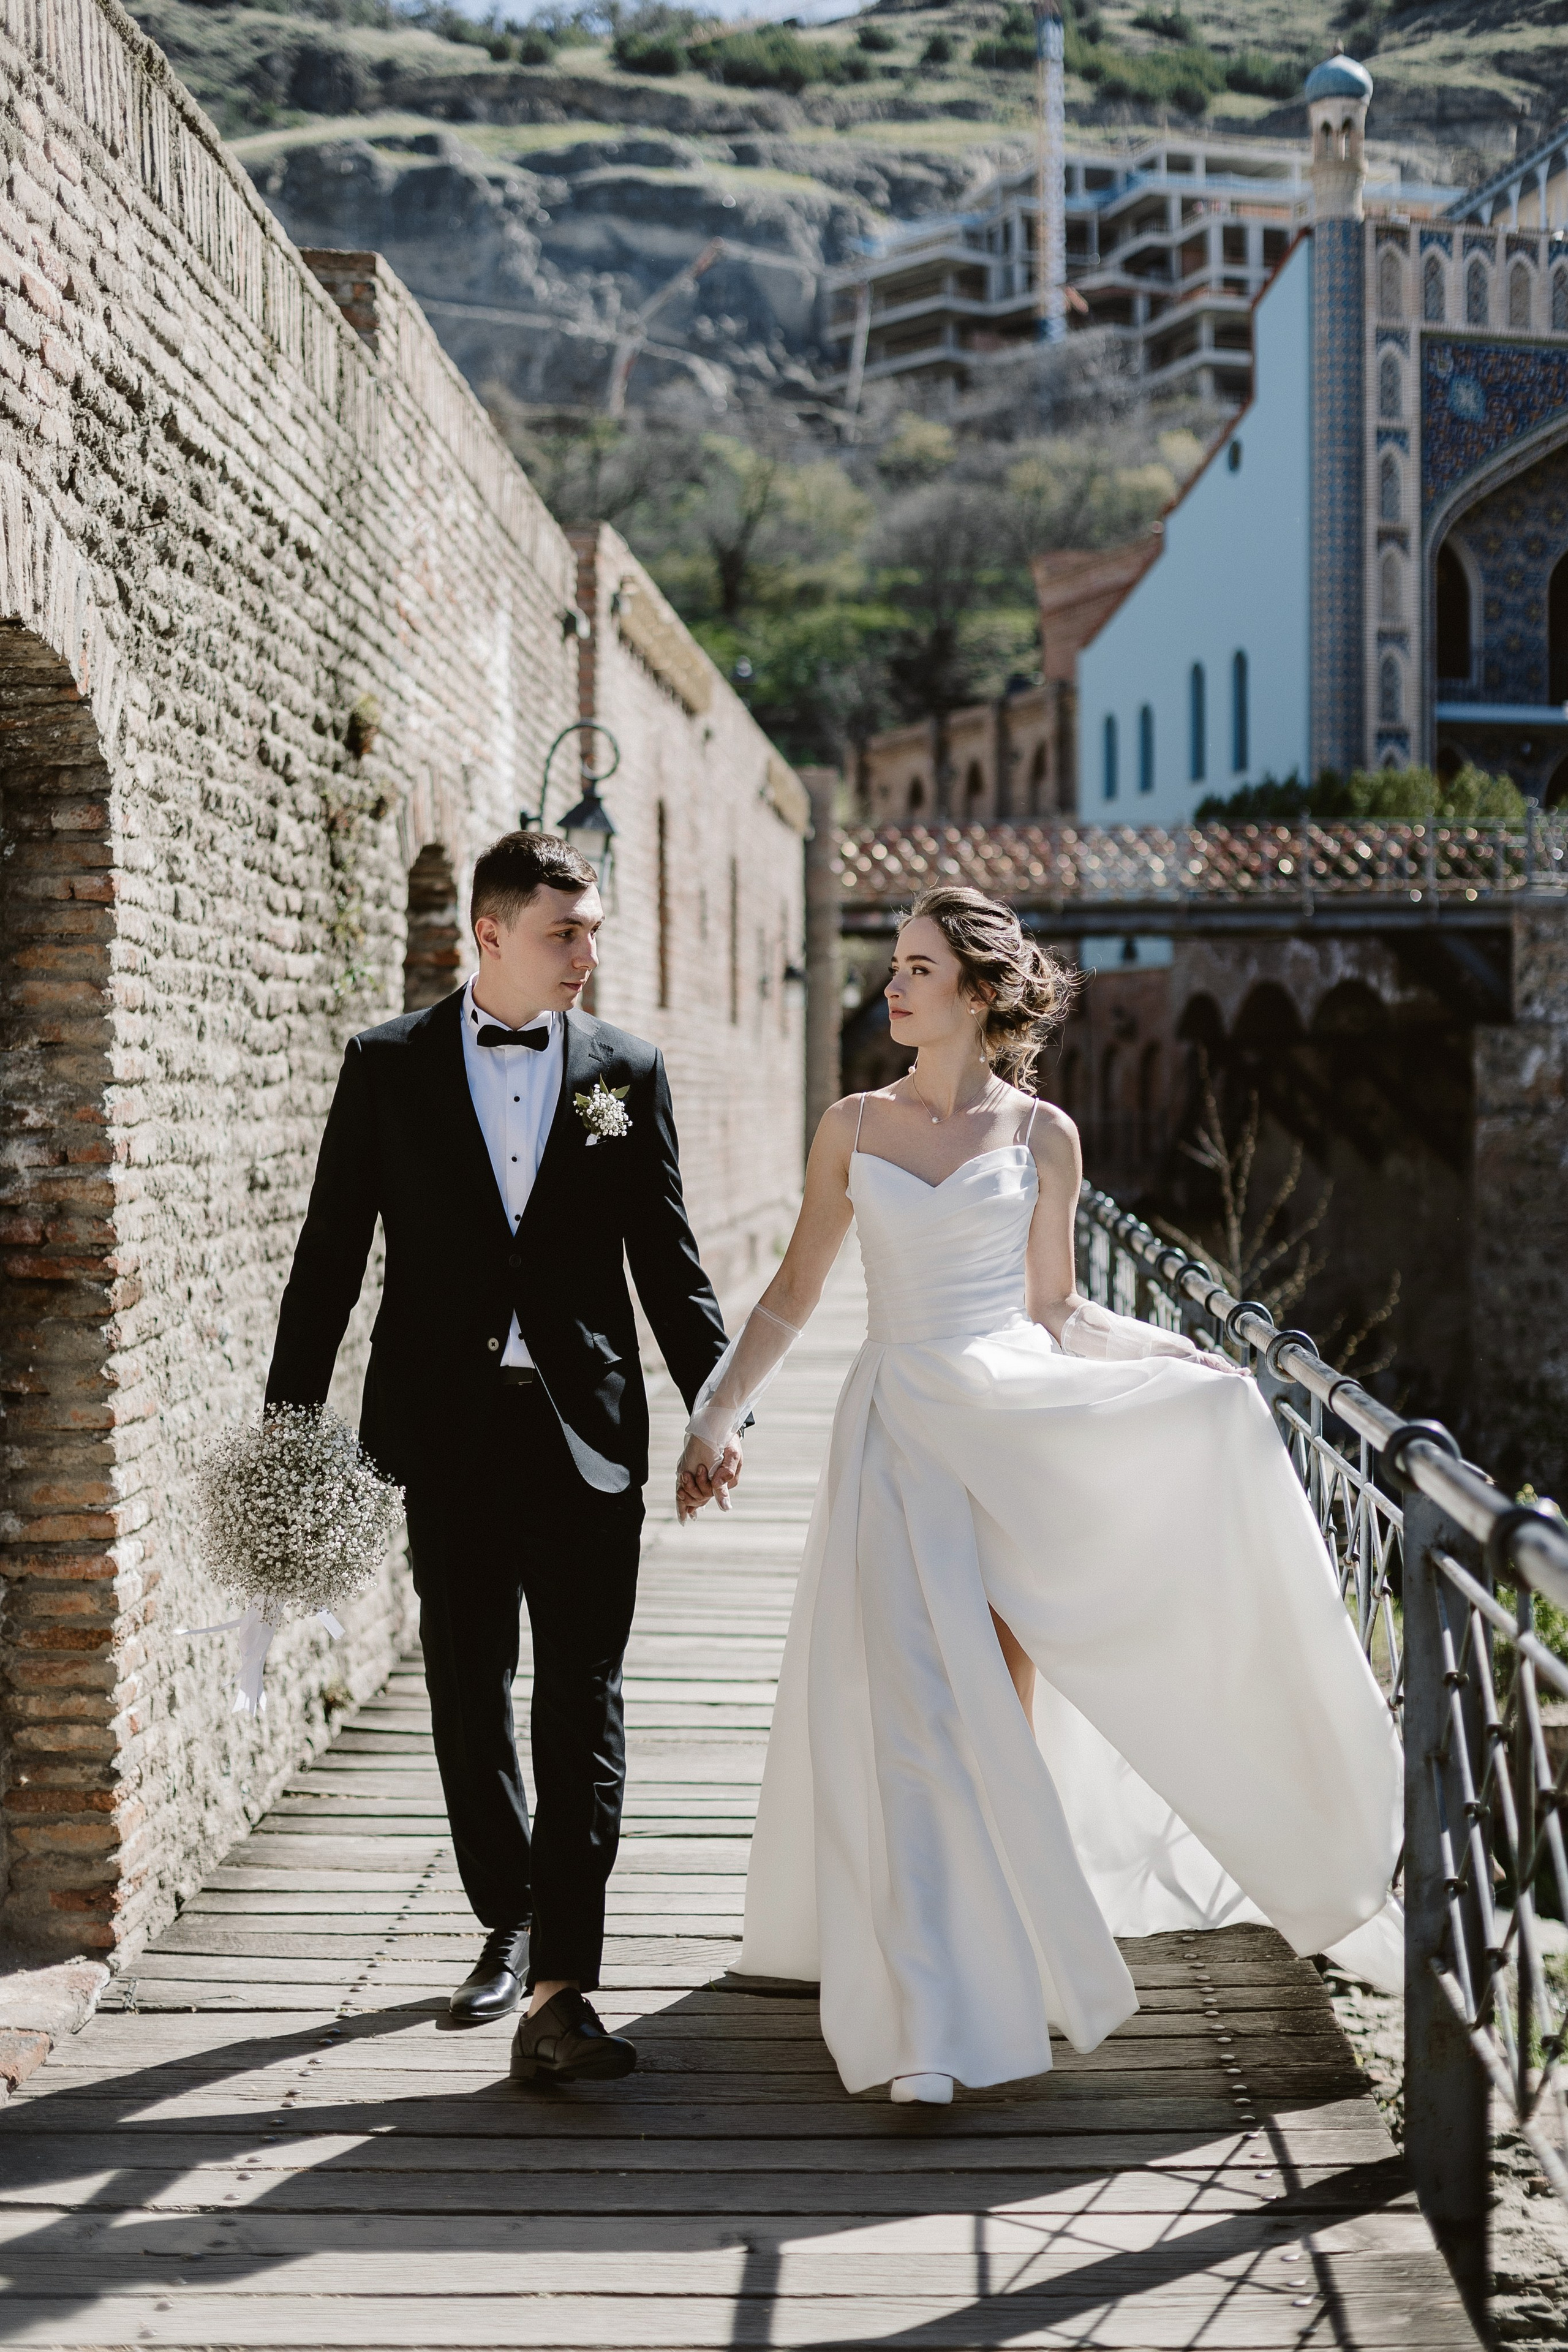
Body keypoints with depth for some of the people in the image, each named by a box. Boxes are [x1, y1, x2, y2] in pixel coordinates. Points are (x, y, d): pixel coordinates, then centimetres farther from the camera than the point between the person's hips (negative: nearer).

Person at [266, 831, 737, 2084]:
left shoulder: (627, 1070, 5)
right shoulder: (389, 1064, 3)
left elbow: (668, 1260, 6)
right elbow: (332, 1250, 4)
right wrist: (291, 1414, 0)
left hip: (586, 1425, 0)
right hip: (446, 1421, 1)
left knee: (583, 1699, -5)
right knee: (469, 1690, 11)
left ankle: (561, 1991, -7)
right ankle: (509, 1922, 31)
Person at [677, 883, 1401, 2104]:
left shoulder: (1042, 1134, 4)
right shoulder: (854, 1126, 8)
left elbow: (1054, 1305, 12)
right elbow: (793, 1292, 13)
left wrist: (1175, 1356, -1)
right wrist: (713, 1417, 7)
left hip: (1020, 1416, 0)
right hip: (899, 1429, 1)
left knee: (998, 1701, -4)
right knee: (919, 1716, -7)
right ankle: (933, 2026, -6)